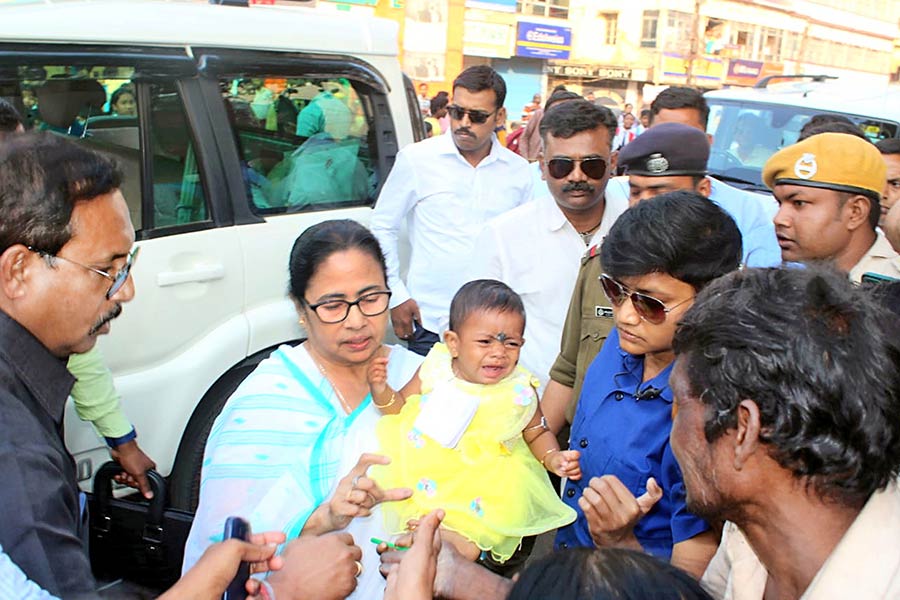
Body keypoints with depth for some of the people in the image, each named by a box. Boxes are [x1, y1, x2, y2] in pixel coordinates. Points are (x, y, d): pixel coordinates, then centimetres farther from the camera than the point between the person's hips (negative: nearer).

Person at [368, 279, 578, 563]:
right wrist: (382, 391, -14)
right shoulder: (436, 369, -6)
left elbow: (537, 434, 8)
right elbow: (402, 405, 6)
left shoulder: (519, 391, -8)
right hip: (421, 477, 2)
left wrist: (553, 458, -11)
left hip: (482, 493, -2)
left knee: (464, 548, -17)